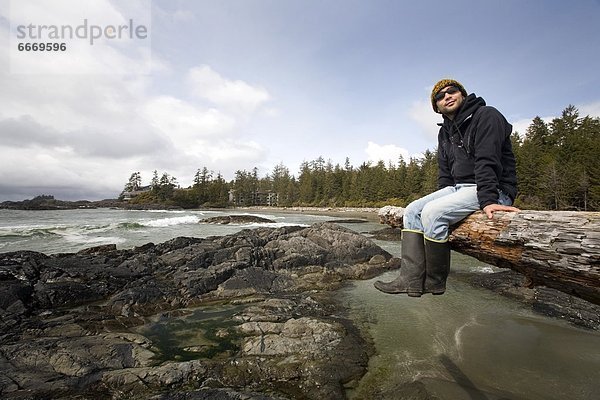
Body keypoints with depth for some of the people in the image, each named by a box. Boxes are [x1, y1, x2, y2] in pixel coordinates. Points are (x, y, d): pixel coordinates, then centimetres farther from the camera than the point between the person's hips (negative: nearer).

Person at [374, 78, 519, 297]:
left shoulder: (486, 115, -7)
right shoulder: (445, 132, 18)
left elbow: (487, 161, -21)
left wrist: (487, 200, -30)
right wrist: (443, 198, 4)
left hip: (493, 190, -8)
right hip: (458, 187, 8)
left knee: (432, 212, -29)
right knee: (412, 210, -8)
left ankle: (435, 283, -14)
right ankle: (411, 279, -16)